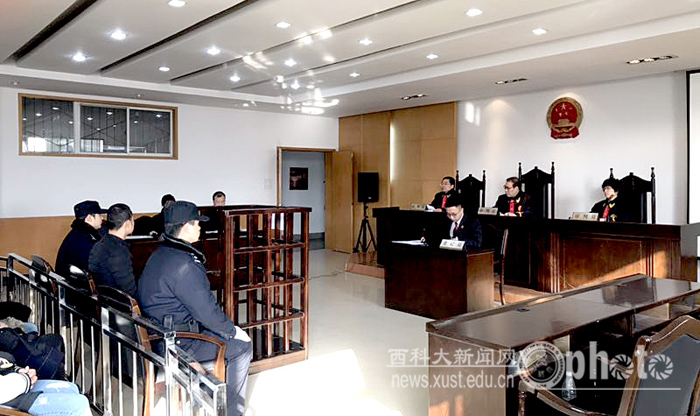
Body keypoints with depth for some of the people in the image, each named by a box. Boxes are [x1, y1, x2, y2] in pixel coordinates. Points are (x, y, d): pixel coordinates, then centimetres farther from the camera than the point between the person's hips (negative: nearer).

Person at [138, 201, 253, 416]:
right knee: (242, 346, 1)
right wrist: (232, 331, -5)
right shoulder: (184, 264, -25)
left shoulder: (159, 254, 8)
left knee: (233, 335, 20)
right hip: (178, 344, -10)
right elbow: (206, 311, -22)